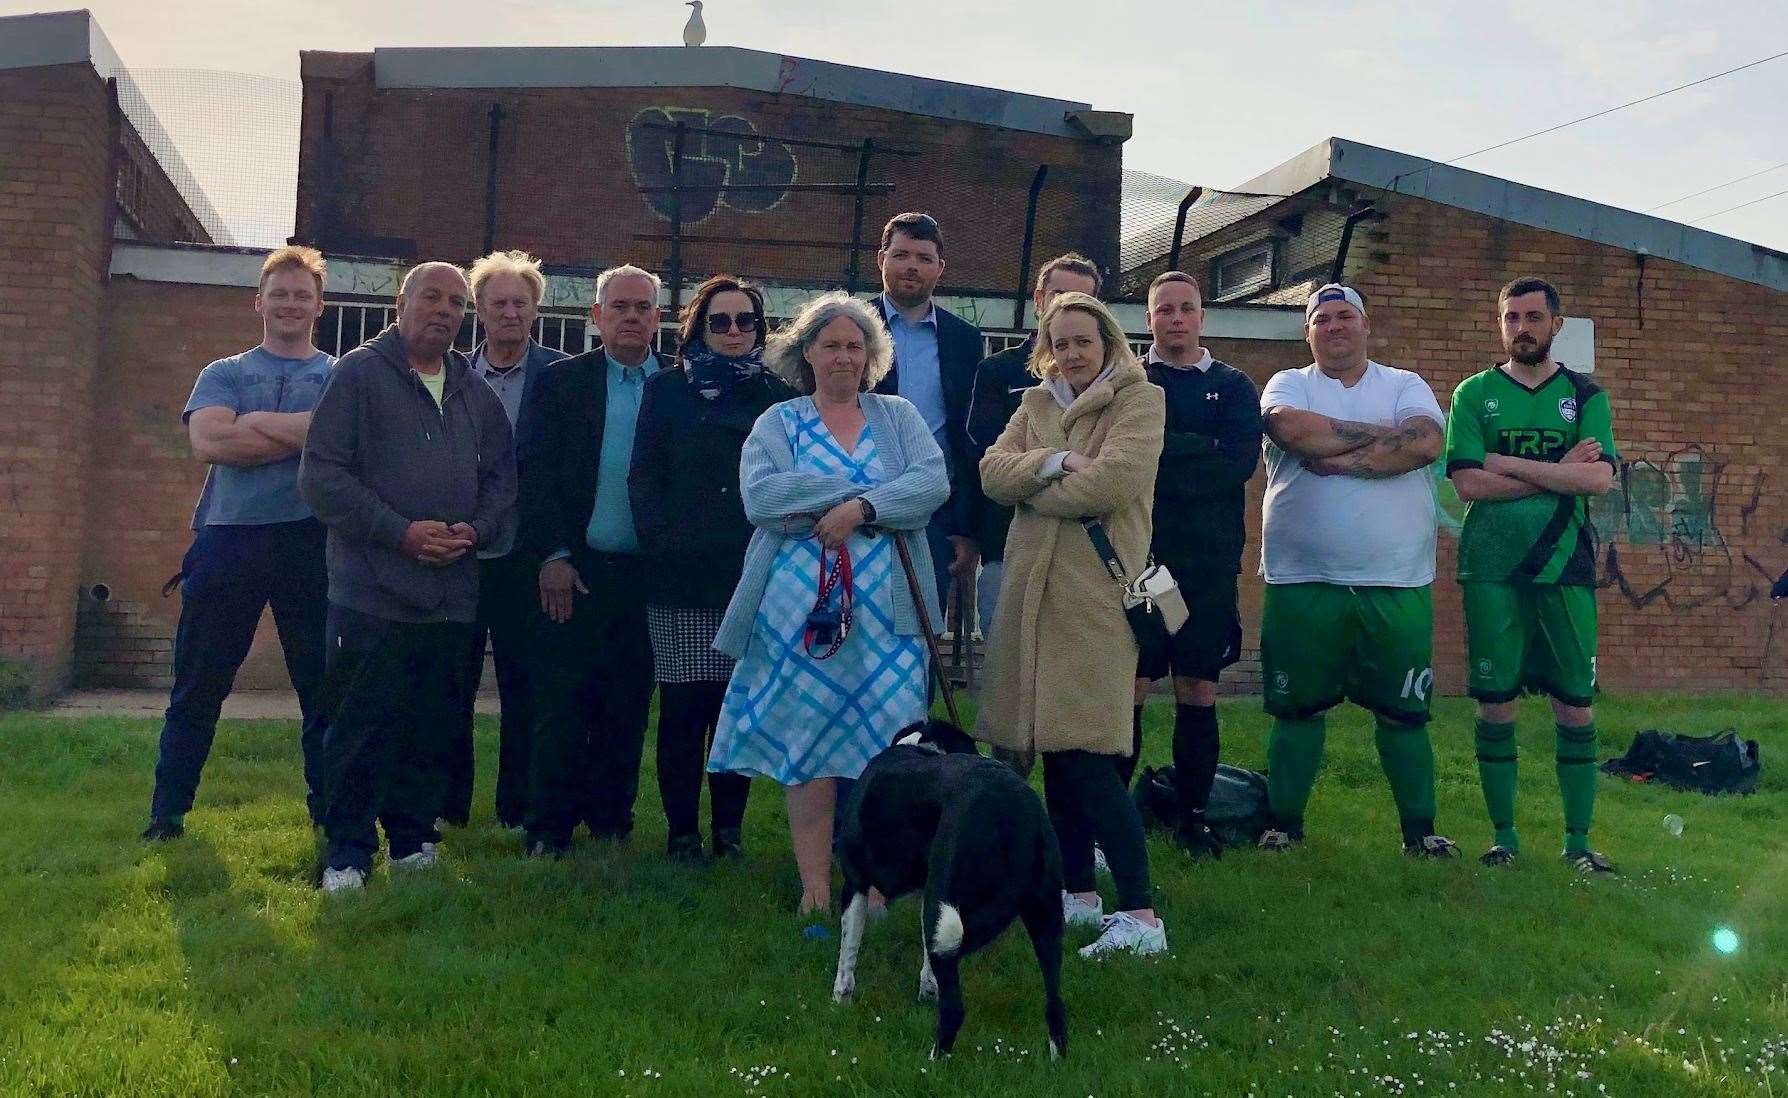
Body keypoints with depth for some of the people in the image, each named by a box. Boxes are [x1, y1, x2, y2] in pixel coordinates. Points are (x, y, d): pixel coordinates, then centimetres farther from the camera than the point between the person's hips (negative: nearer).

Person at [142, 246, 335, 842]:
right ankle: (167, 813, 18)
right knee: (197, 686, 6)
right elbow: (208, 441, -8)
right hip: (228, 541, 1)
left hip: (310, 542, 0)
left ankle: (330, 811, 18)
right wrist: (303, 437, -11)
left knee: (323, 686, 6)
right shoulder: (223, 373, 12)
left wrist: (254, 424, -12)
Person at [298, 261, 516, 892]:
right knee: (362, 731, -1)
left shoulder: (476, 394, 15)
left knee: (434, 730, 10)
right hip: (373, 591, -5)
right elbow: (322, 474, -8)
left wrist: (476, 529, -4)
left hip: (452, 595, 5)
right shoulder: (359, 373, -1)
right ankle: (347, 853, 10)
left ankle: (413, 839, 24)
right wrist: (400, 532, -15)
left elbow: (501, 477, 17)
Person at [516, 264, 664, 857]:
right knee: (561, 703, 1)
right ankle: (549, 827, 10)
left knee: (628, 707, 8)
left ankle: (611, 818, 21)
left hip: (647, 575, 1)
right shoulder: (562, 382, 5)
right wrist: (552, 555, -9)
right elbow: (533, 473, -1)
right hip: (575, 569, -1)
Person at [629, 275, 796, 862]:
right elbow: (644, 478, 5)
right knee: (683, 707, 0)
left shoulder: (779, 397, 12)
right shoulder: (667, 390, 10)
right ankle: (682, 830, 9)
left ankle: (729, 827, 14)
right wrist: (662, 545, -6)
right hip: (682, 577, -1)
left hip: (754, 576, 1)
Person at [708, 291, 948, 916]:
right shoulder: (778, 422, 10)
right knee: (805, 740, -1)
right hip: (801, 606, -1)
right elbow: (759, 496, -8)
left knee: (883, 740, -1)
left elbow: (934, 482, -3)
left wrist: (861, 506, -16)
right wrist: (853, 488, -9)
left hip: (887, 609, 1)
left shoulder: (898, 416, 14)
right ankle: (814, 886, 7)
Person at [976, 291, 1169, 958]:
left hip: (1094, 589, -6)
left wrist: (1030, 486, -1)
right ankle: (1077, 892, 21)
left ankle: (1139, 914, -8)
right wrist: (1055, 462, -13)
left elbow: (1109, 483, -15)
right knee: (1053, 748, 10)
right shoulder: (1037, 403, 18)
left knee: (1085, 752, -12)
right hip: (1032, 588, 6)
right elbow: (992, 470, 4)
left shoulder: (1140, 400, 0)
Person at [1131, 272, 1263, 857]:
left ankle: (1193, 814, 17)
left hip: (1209, 561, 1)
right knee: (1129, 687, -2)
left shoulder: (1234, 387, 10)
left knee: (1198, 689, 6)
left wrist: (1158, 452, -10)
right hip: (1136, 553, -1)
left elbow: (1240, 461, -8)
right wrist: (1199, 451, -14)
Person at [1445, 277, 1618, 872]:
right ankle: (1503, 835, 15)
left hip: (1565, 566, 1)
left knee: (1576, 706, 2)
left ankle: (1578, 839, 14)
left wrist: (1509, 464, -11)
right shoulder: (1474, 393, 6)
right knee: (1496, 705, 3)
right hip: (1491, 570, -1)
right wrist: (1558, 474, -9)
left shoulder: (1585, 396, 8)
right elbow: (1468, 482, -7)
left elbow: (1600, 478, -8)